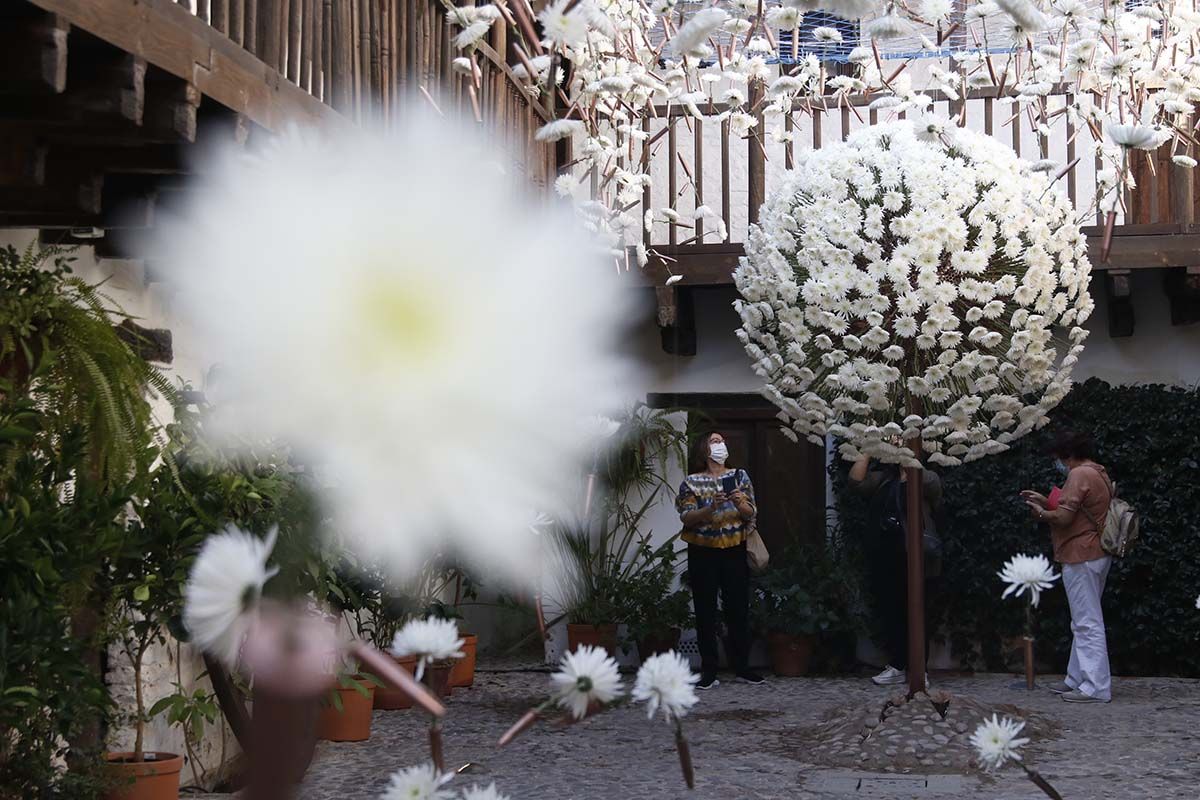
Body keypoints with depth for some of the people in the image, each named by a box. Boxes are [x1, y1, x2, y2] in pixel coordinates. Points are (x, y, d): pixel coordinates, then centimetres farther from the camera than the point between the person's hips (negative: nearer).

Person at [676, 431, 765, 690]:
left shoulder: (739, 476, 7)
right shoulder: (692, 482, 0)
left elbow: (749, 514, 1)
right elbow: (686, 518, -8)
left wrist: (739, 503, -20)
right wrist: (711, 508, -22)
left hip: (734, 552, 2)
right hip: (703, 554, -2)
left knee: (739, 609, 4)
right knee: (705, 612, 1)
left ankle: (742, 666, 14)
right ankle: (709, 671, 4)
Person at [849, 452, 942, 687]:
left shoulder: (927, 479, 5)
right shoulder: (882, 478, 13)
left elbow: (926, 482, -13)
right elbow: (856, 481, 1)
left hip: (914, 560, -5)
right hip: (883, 560, 5)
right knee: (889, 614, 8)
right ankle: (897, 666, 17)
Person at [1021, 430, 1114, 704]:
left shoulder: (1079, 475, -15)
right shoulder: (1099, 473, 16)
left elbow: (1063, 517, -21)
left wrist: (1041, 513, -2)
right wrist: (1047, 501, 17)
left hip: (1081, 557, -11)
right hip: (1098, 555, 11)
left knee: (1087, 623, -8)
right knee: (1084, 622, 15)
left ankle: (1097, 687, -8)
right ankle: (1077, 679, 21)